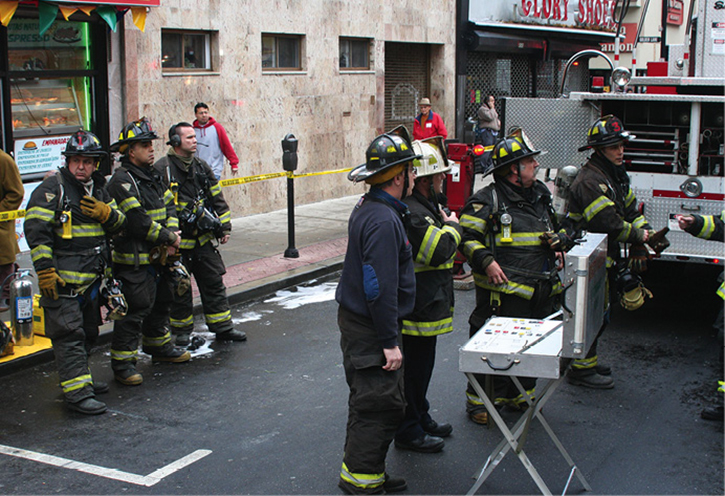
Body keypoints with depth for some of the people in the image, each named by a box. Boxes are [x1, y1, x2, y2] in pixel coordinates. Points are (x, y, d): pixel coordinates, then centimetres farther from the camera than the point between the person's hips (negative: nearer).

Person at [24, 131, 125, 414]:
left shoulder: (98, 190, 14)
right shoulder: (52, 188, -8)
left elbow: (119, 225, 16)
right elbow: (36, 230, -14)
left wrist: (106, 213, -7)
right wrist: (44, 269, -20)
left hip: (92, 277, 8)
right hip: (62, 279, -8)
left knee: (87, 332, 18)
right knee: (68, 334, -9)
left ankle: (81, 378, 34)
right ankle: (77, 393, -8)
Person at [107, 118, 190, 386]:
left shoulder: (153, 176, 14)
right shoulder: (122, 180, -17)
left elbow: (169, 205, 13)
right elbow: (137, 221, -22)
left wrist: (172, 234, -6)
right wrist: (168, 238, -14)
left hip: (157, 256, 9)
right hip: (133, 260, -9)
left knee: (161, 302, 21)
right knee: (134, 310, -8)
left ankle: (159, 346, 39)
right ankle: (122, 362, 1)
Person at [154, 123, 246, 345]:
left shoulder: (201, 167, 11)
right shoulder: (162, 170, -8)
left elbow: (217, 198, 16)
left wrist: (224, 226, 12)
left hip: (203, 238, 5)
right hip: (177, 241, -5)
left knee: (214, 283, 9)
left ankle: (222, 327, 19)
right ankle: (182, 331, 18)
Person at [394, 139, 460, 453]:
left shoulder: (423, 205, 12)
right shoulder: (411, 212, -24)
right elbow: (438, 250, -29)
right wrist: (452, 226, -12)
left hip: (425, 306, 11)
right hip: (417, 307, -11)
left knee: (421, 365, 22)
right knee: (415, 367, 0)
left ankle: (421, 418, 36)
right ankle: (408, 432, 12)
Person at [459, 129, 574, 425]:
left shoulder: (540, 197, 16)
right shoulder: (487, 201, -7)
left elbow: (554, 231, 32)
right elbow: (467, 237, -8)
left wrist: (559, 249, 15)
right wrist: (485, 261, -19)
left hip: (540, 294, 7)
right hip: (502, 292, -7)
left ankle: (518, 395, 31)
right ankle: (479, 400, 11)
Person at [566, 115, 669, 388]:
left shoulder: (617, 175, 11)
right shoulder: (589, 180, -22)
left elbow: (631, 211, 13)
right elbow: (608, 223, -27)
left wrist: (648, 233, -4)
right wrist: (641, 237, -19)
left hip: (605, 258, 10)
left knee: (598, 313, 19)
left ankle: (588, 359, 34)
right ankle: (581, 369, 8)